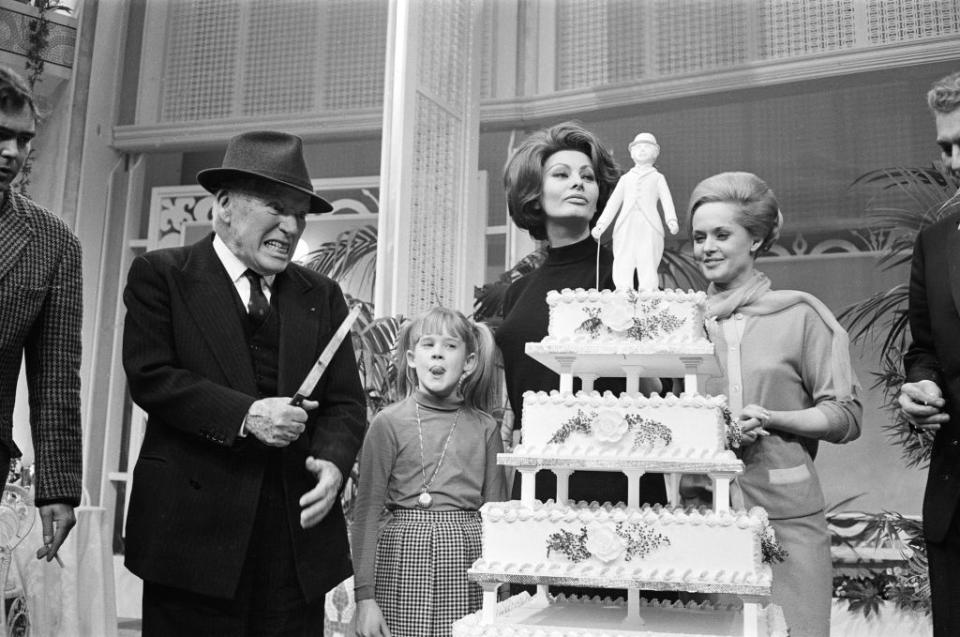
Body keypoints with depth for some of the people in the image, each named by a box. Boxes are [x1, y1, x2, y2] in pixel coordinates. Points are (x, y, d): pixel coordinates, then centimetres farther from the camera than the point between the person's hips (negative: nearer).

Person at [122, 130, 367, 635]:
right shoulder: (161, 274, 4)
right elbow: (149, 376, -8)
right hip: (194, 527, -3)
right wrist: (244, 415, -18)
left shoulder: (322, 295, 14)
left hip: (300, 534, 4)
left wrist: (333, 462, -10)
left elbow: (346, 402, 10)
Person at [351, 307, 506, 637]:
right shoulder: (389, 423, -1)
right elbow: (366, 513, -1)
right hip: (406, 556, -2)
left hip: (468, 561, 2)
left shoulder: (485, 428, 6)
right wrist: (364, 595, -5)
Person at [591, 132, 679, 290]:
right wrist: (601, 225, 11)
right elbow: (613, 203, 22)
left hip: (649, 228, -3)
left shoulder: (657, 178, 15)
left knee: (648, 269, -10)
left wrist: (672, 221, -18)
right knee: (622, 270, -5)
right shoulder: (626, 178, 23)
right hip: (625, 228, 3)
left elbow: (666, 200, 1)